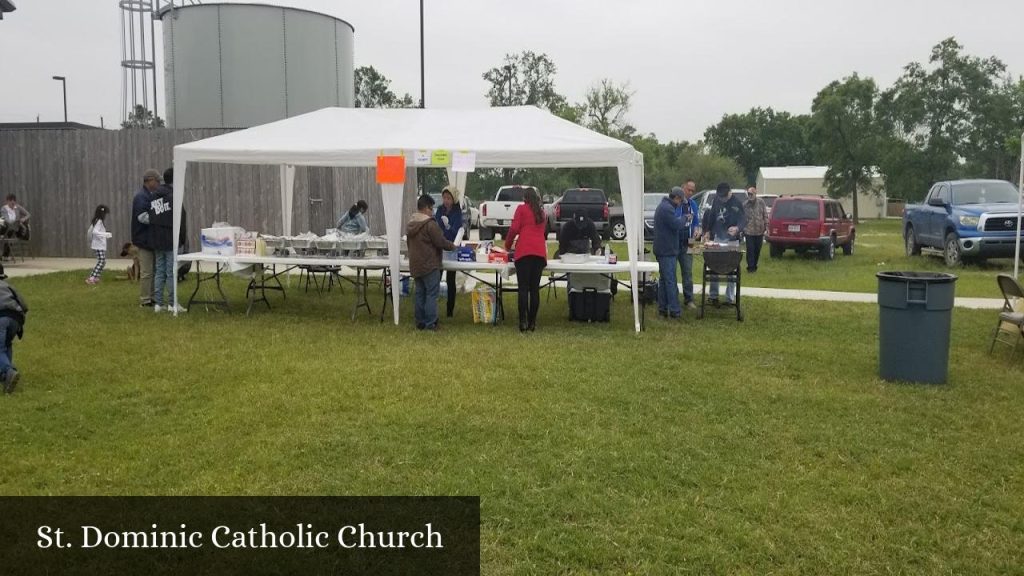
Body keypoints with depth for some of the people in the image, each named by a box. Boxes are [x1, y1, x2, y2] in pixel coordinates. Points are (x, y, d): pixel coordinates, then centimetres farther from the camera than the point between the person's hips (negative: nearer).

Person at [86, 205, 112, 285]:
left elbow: (90, 231, 22)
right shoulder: (99, 221, -15)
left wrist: (90, 241, 33)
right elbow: (95, 232, -28)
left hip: (99, 245, 10)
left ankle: (96, 277, 18)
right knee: (101, 262, -11)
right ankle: (90, 278, -16)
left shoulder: (95, 221, 14)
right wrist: (106, 234, -30)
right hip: (99, 246, -10)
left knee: (102, 262, 15)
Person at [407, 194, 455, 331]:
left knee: (420, 293, 13)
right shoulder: (430, 224, -16)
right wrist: (452, 246, 3)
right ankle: (430, 323, -5)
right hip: (429, 264, -8)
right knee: (431, 294, -4)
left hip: (415, 265, 8)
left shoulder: (411, 224, 11)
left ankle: (420, 322, 16)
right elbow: (440, 242, -16)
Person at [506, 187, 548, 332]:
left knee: (523, 288, -6)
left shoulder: (521, 208, 8)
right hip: (540, 252, 4)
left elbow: (514, 228, -3)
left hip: (524, 252, -4)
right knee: (535, 288, 4)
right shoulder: (541, 212, 23)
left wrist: (508, 245, 13)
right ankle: (532, 322, 4)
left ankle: (523, 322, -13)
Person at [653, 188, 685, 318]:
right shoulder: (667, 208, -18)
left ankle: (663, 308, 15)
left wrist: (681, 220, 13)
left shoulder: (662, 206, 17)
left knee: (663, 279, 12)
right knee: (670, 280, -7)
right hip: (667, 250, -11)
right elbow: (677, 225, -21)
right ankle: (674, 310, -4)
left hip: (662, 249, 11)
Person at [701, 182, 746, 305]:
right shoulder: (716, 201, 2)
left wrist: (737, 228, -36)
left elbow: (742, 221, -15)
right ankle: (713, 296, 11)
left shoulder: (737, 204, -10)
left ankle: (730, 297, 10)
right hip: (717, 238, 3)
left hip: (732, 240, -3)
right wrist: (708, 231, 12)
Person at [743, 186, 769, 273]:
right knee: (750, 249, -6)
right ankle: (751, 266, -1)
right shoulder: (744, 204, -2)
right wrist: (742, 229, 3)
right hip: (749, 231, -2)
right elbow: (742, 217, 4)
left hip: (759, 230, 2)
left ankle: (754, 265, 22)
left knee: (757, 249, 10)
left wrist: (766, 226, 1)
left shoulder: (761, 202, 0)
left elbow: (765, 215, 5)